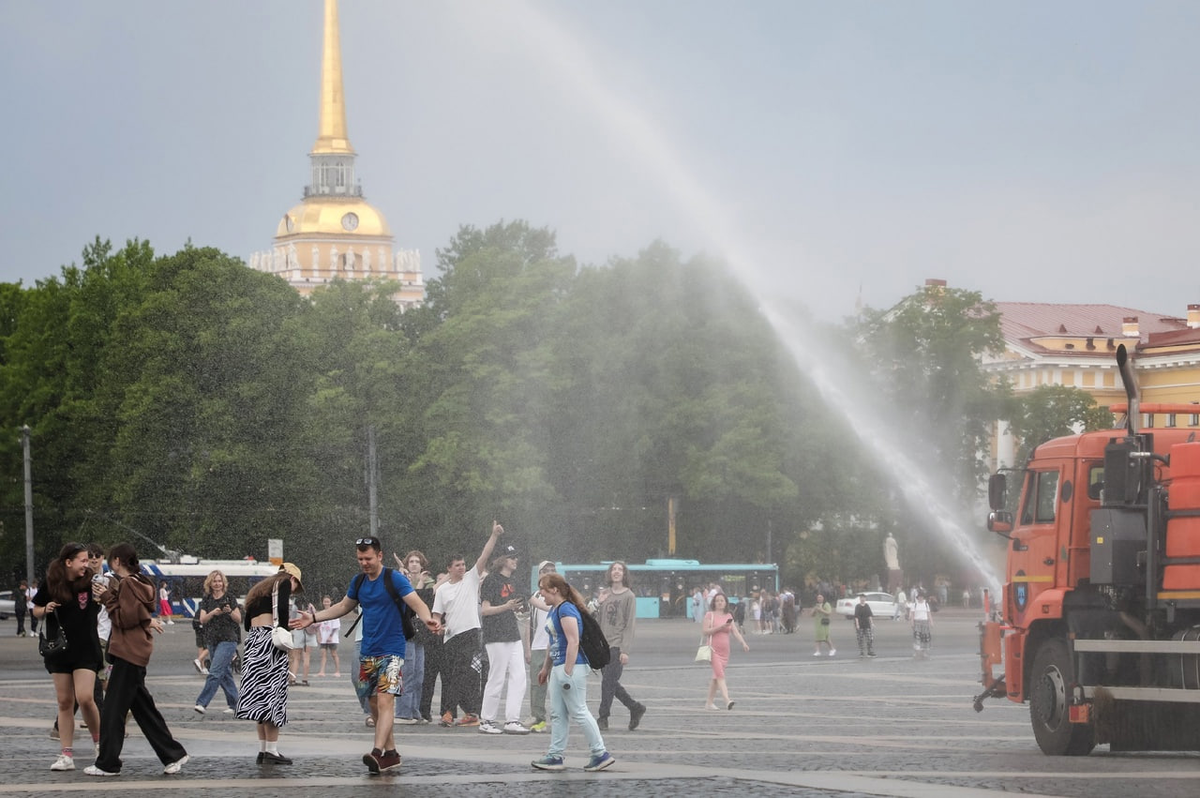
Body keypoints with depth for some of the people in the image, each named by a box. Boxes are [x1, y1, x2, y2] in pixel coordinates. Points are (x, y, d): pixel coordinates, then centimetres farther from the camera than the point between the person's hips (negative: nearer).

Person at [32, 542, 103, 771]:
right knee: (64, 702, 4)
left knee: (84, 698, -14)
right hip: (59, 651, 2)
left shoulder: (90, 582, -5)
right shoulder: (50, 585, -2)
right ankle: (67, 755, 9)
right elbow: (36, 610, 9)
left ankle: (99, 741, 9)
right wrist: (45, 609, -11)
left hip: (86, 650, -2)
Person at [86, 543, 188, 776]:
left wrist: (108, 598, -11)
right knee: (143, 707, 14)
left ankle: (107, 764, -2)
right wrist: (110, 595, 10)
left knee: (113, 709, -5)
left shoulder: (127, 584, -13)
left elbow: (125, 619, -18)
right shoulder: (140, 583, 17)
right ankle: (173, 755, 14)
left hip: (129, 652, -10)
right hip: (138, 651, 10)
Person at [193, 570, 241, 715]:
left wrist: (230, 611, -20)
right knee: (225, 673, 11)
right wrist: (213, 613, -19)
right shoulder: (206, 600, 8)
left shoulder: (230, 599, -2)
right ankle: (234, 704, 19)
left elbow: (239, 619, -1)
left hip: (227, 640, -5)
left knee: (215, 672, -14)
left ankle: (202, 703, -19)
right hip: (211, 641, 5)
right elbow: (202, 619, -1)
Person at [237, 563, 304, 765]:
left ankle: (263, 749, 10)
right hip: (270, 638, -8)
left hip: (253, 639, 8)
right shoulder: (284, 583, 4)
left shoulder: (260, 588, 27)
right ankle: (271, 750, -10)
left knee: (261, 695, 9)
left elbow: (246, 622, 19)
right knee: (273, 695, -7)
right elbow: (281, 609, -14)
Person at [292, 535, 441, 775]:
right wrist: (313, 618, 21)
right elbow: (343, 606, 26)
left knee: (385, 701, -17)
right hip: (368, 653, 7)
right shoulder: (358, 582, 10)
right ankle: (391, 754, 16)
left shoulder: (394, 578, -9)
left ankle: (377, 753, -27)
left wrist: (427, 619, -40)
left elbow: (416, 603, -19)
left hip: (391, 651, -7)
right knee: (375, 706, 8)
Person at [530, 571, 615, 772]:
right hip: (558, 668, 10)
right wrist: (545, 668, 27)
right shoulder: (554, 610, 15)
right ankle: (555, 756, 13)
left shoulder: (566, 610, -16)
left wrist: (567, 673, -24)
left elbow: (573, 642, -22)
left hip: (572, 667, -10)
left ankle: (601, 754, -1)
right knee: (557, 714, 10)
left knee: (579, 712, -6)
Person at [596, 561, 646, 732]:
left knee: (608, 682, -9)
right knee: (611, 683, 8)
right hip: (604, 645, 6)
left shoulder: (628, 596, -4)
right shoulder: (605, 595, 13)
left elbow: (630, 624, -8)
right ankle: (636, 708, 23)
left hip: (618, 646, -6)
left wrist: (625, 650, -14)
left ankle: (603, 719, -4)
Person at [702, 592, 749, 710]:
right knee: (720, 675, -17)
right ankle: (727, 701, -29)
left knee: (716, 677, 10)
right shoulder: (709, 615, -2)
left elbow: (735, 632, 6)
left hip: (725, 651, 5)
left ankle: (709, 703, 19)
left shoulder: (729, 616, 12)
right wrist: (720, 627, -21)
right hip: (713, 649, -5)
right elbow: (706, 631, -10)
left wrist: (743, 643, -10)